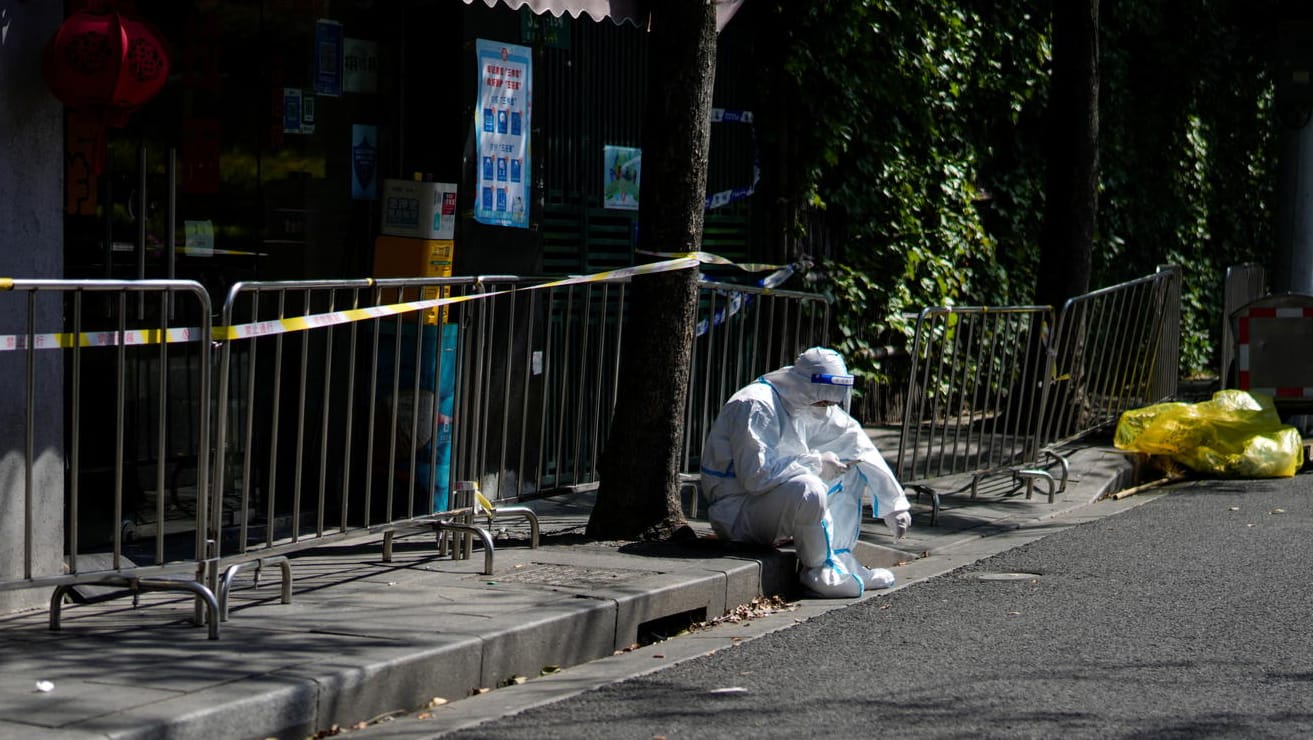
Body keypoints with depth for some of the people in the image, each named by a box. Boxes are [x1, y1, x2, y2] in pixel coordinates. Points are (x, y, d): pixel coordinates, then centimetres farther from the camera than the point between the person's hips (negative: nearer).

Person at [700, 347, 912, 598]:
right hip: (737, 511, -9)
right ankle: (821, 572, -14)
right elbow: (755, 474, -31)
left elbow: (857, 445, 12)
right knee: (808, 489, -34)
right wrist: (816, 464, -25)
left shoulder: (812, 405, 6)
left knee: (851, 473, 6)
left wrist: (895, 504, 10)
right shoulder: (755, 406, -22)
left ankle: (840, 561, 0)